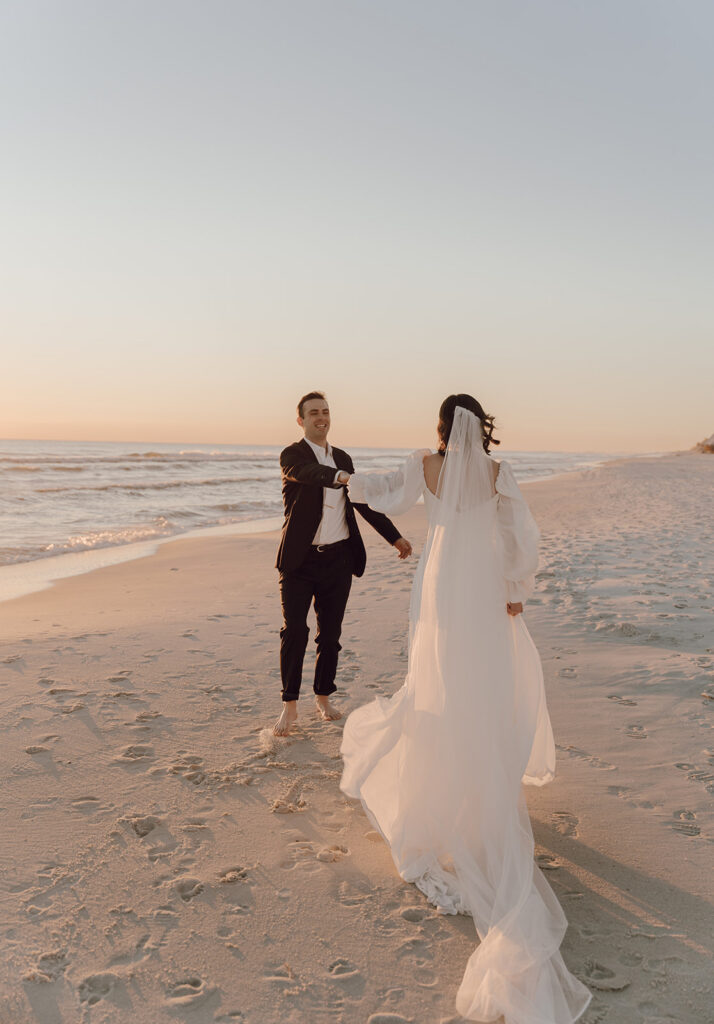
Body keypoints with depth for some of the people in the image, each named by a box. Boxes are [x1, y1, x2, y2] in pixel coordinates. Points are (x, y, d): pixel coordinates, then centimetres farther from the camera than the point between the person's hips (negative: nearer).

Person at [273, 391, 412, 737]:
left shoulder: (343, 458, 14)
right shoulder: (292, 455, -4)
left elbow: (363, 501, 20)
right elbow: (311, 473, -27)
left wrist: (393, 535, 17)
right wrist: (341, 477, -48)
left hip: (338, 558, 4)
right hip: (300, 559, -4)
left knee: (330, 633, 10)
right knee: (294, 631, -5)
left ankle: (323, 698, 25)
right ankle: (290, 705, 8)